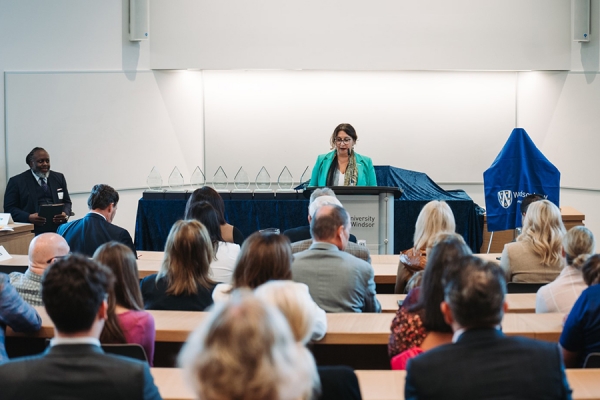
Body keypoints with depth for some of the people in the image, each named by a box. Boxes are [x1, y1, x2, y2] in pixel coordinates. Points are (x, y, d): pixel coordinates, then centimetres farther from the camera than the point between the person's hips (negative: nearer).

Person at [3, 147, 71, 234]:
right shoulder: (17, 181, 7)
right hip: (33, 229, -4)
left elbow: (67, 202, 20)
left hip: (58, 227, 4)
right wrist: (29, 217, -16)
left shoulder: (59, 177, 19)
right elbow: (9, 208, 2)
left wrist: (65, 214, -4)